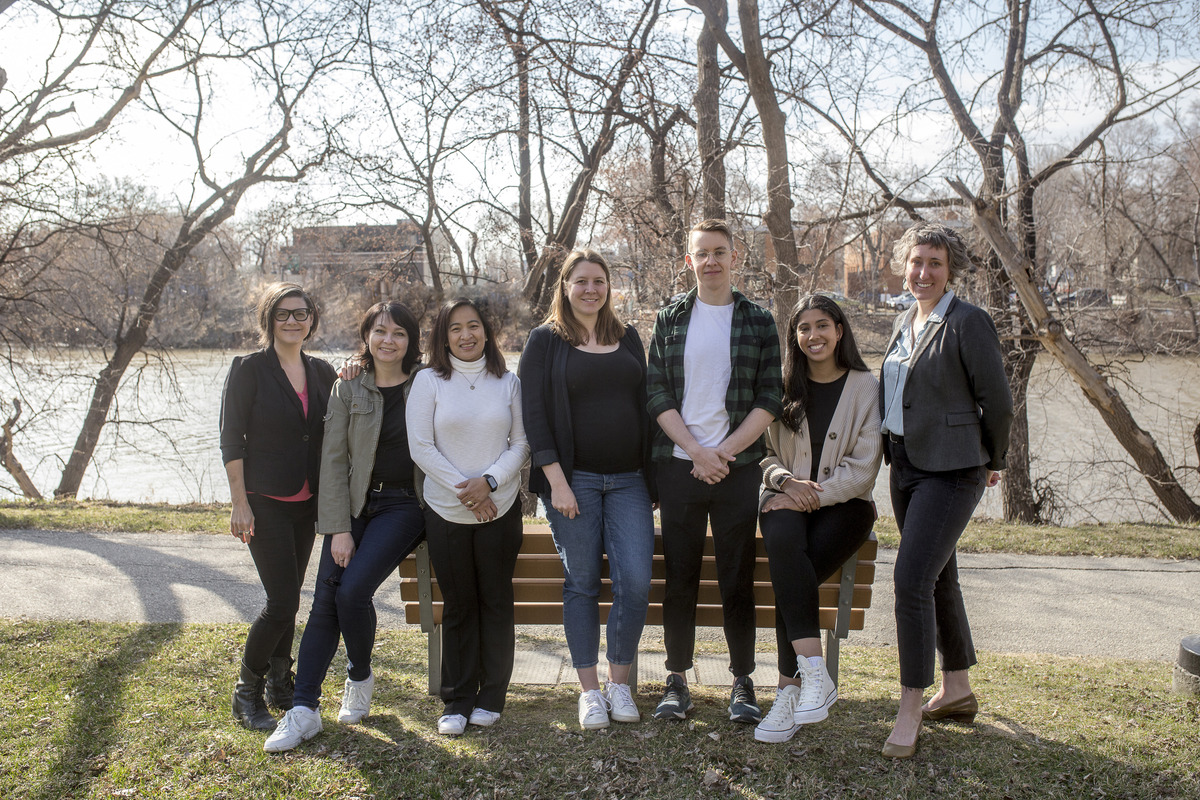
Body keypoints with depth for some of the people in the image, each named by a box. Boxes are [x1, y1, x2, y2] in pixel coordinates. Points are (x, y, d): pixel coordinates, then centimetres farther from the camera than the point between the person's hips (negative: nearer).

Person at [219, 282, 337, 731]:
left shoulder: (322, 373, 8)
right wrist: (240, 502, -13)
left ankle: (279, 685, 27)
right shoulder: (249, 369, -6)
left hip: (306, 504, 5)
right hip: (265, 503, -5)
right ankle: (246, 693, 9)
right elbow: (231, 439, -8)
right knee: (282, 602, -9)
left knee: (288, 598, 12)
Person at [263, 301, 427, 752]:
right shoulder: (347, 390, 5)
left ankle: (360, 678, 9)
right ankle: (304, 710, 2)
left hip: (403, 505, -2)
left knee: (352, 590, -18)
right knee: (325, 600, -6)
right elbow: (333, 459, 0)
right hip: (353, 504, 2)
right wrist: (338, 528, -7)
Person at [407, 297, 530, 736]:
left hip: (500, 510, 1)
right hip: (446, 511, -1)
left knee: (496, 603, 5)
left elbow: (521, 443, 3)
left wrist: (490, 481, -13)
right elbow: (420, 446, -4)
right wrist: (464, 490, -11)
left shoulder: (508, 382, 5)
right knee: (458, 606, 5)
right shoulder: (429, 381, 1)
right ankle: (458, 702, 16)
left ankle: (491, 698, 18)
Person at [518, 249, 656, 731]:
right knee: (582, 583, 3)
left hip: (628, 481, 3)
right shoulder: (545, 341, 3)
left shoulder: (628, 339, 14)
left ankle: (620, 682, 13)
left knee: (636, 582, -6)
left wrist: (652, 477, 10)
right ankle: (589, 690, 15)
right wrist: (556, 481, -12)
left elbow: (644, 407, 16)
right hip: (574, 480, -3)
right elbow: (534, 415, -4)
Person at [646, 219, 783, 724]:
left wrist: (723, 451, -10)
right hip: (678, 465, 1)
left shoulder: (759, 322, 6)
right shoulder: (670, 319, 8)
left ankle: (742, 681, 16)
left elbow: (769, 399, 1)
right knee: (680, 575, 5)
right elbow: (657, 393, 2)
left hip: (739, 467, -1)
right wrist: (695, 450, -10)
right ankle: (677, 679, 17)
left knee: (738, 578, 4)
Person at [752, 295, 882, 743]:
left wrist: (814, 495, -16)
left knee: (791, 577, -30)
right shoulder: (784, 387, 11)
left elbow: (862, 471, -4)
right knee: (782, 543, -35)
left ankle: (789, 693, -22)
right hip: (787, 499, 2)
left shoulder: (865, 388, 2)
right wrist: (787, 482, -12)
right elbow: (766, 456, 9)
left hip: (844, 504, -2)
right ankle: (814, 674, -36)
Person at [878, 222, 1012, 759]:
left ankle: (911, 708, -4)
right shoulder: (904, 322, 12)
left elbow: (997, 401, -7)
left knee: (911, 577, -14)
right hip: (906, 466, 8)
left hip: (950, 470, -8)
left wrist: (993, 462, 3)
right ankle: (957, 689, 31)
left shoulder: (967, 322, -11)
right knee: (938, 576, 16)